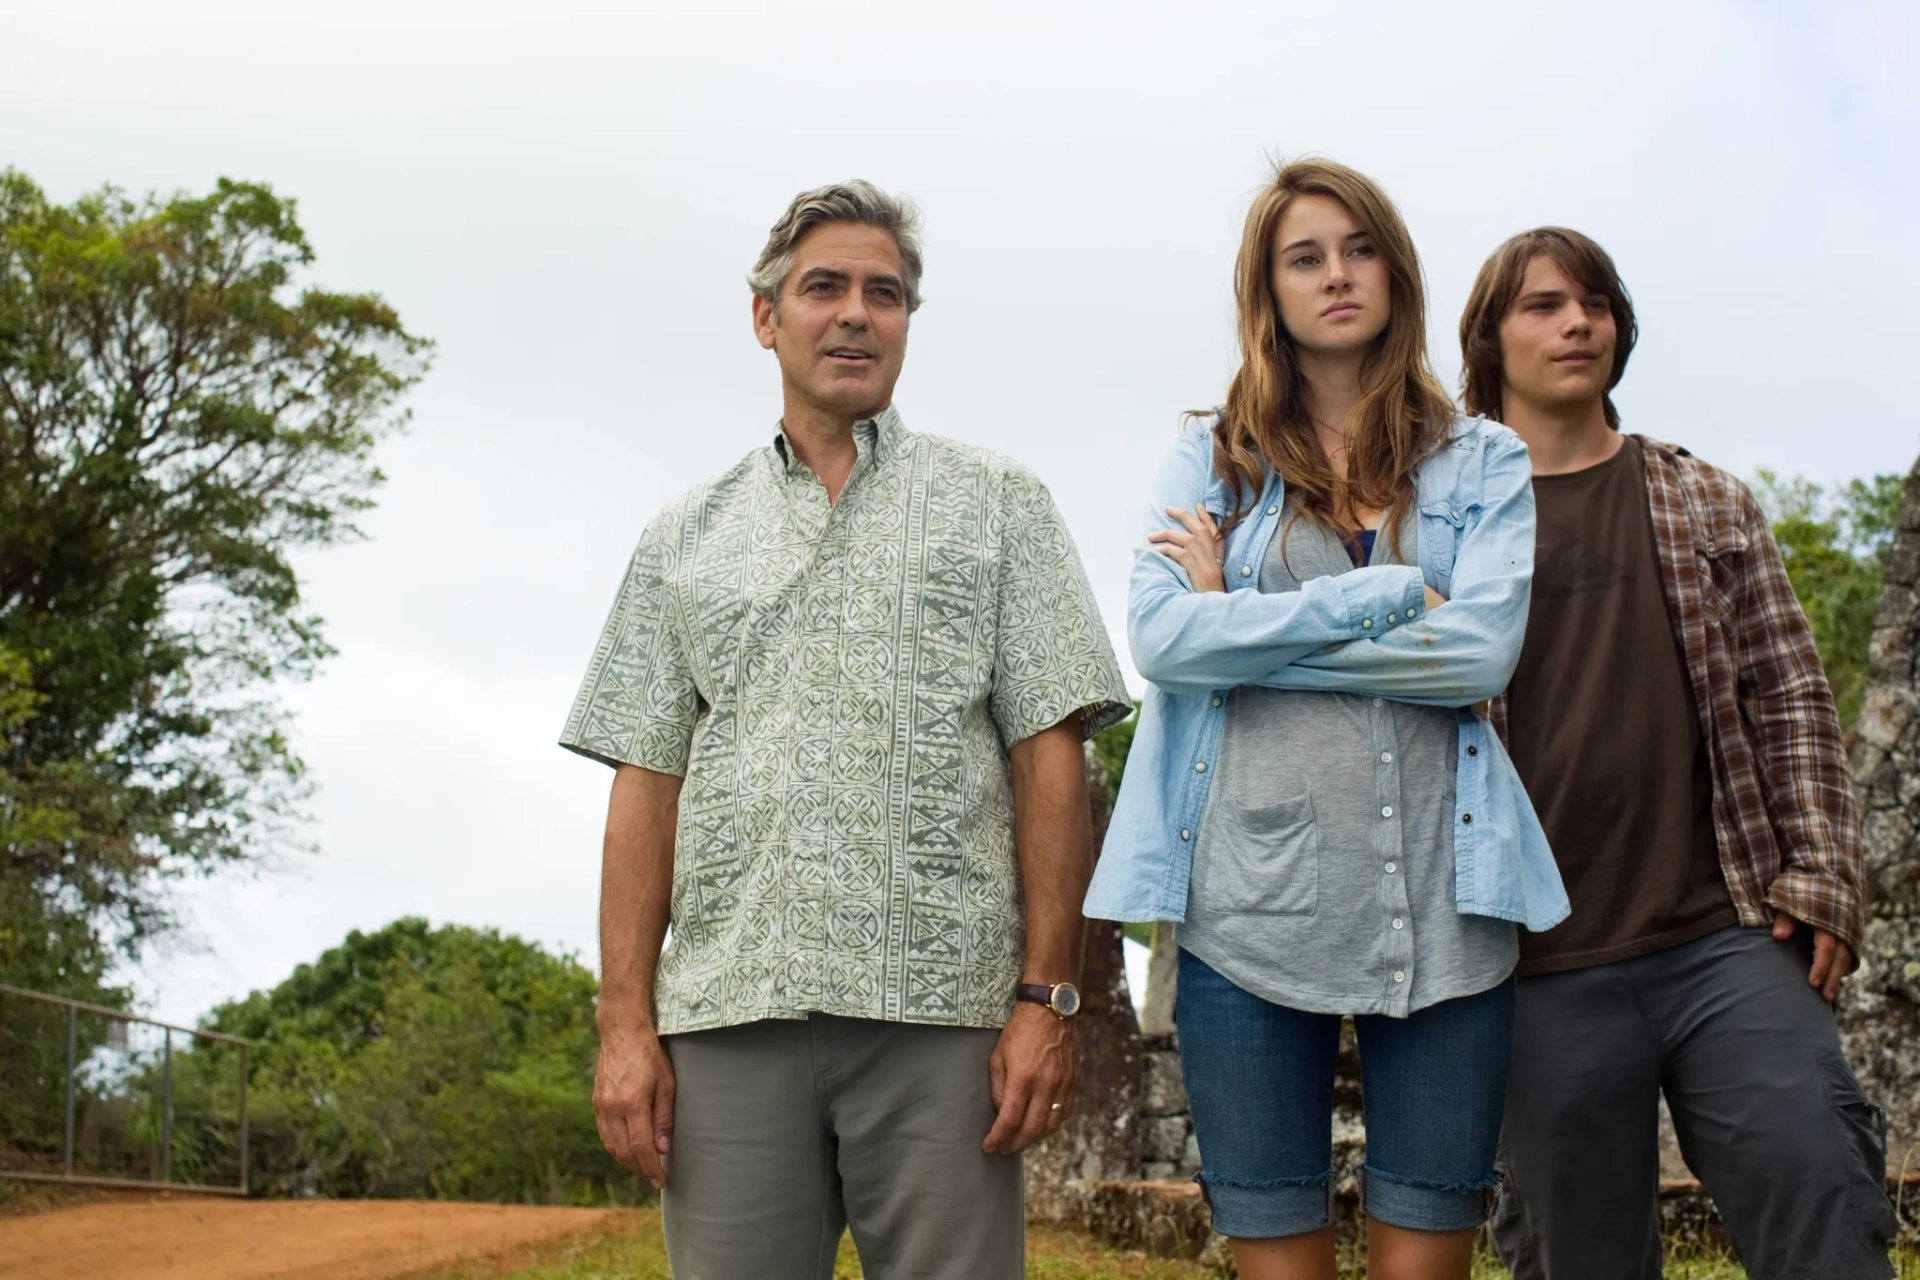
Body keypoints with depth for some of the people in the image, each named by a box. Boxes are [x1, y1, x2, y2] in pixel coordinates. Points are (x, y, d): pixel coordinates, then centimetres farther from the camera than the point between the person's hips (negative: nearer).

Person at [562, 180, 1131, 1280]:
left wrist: (1047, 997, -6)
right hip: (729, 1015, 2)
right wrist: (627, 1020, 2)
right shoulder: (687, 537, 17)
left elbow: (1051, 754, 3)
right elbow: (648, 782, 12)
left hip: (942, 1011, -2)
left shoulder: (998, 505, 11)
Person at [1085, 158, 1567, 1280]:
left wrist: (1244, 622, -6)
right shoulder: (1212, 458, 10)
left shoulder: (1487, 464, 10)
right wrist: (1386, 596, -9)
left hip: (1439, 908, 0)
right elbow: (1162, 636, -7)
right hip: (1250, 904, 0)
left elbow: (1482, 650, -7)